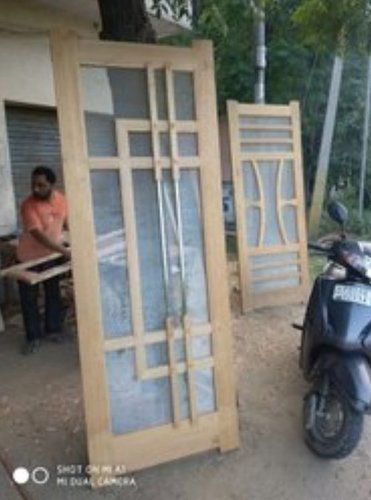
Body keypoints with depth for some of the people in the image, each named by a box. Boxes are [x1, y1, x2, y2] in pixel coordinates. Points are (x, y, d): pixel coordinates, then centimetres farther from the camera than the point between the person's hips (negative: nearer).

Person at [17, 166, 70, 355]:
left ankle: (53, 329, 30)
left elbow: (65, 220, 9)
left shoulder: (60, 199, -10)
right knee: (29, 298, 3)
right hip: (29, 256, -4)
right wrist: (64, 251, -40)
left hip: (51, 254, 4)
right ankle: (33, 337, 17)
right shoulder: (28, 205, -27)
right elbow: (38, 235, -34)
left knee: (53, 293, 14)